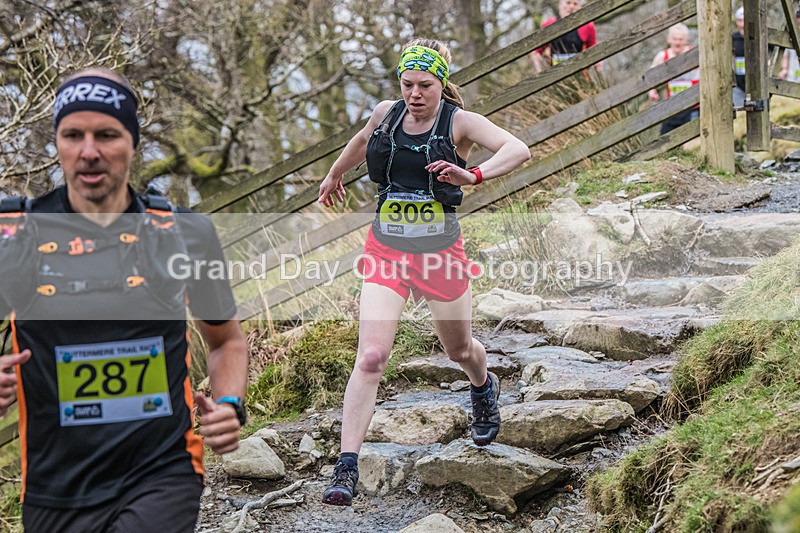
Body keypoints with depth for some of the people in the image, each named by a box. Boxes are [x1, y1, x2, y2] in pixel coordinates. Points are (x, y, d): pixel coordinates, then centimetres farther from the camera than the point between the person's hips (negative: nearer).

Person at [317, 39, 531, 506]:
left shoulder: (459, 122, -11)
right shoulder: (385, 114, 0)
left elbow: (519, 150, -26)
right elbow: (363, 139, 25)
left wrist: (474, 175, -44)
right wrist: (335, 174, 41)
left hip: (441, 254, -1)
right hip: (386, 252, 1)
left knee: (460, 350, 21)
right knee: (371, 358, -15)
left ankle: (484, 387, 59)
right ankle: (347, 468, -15)